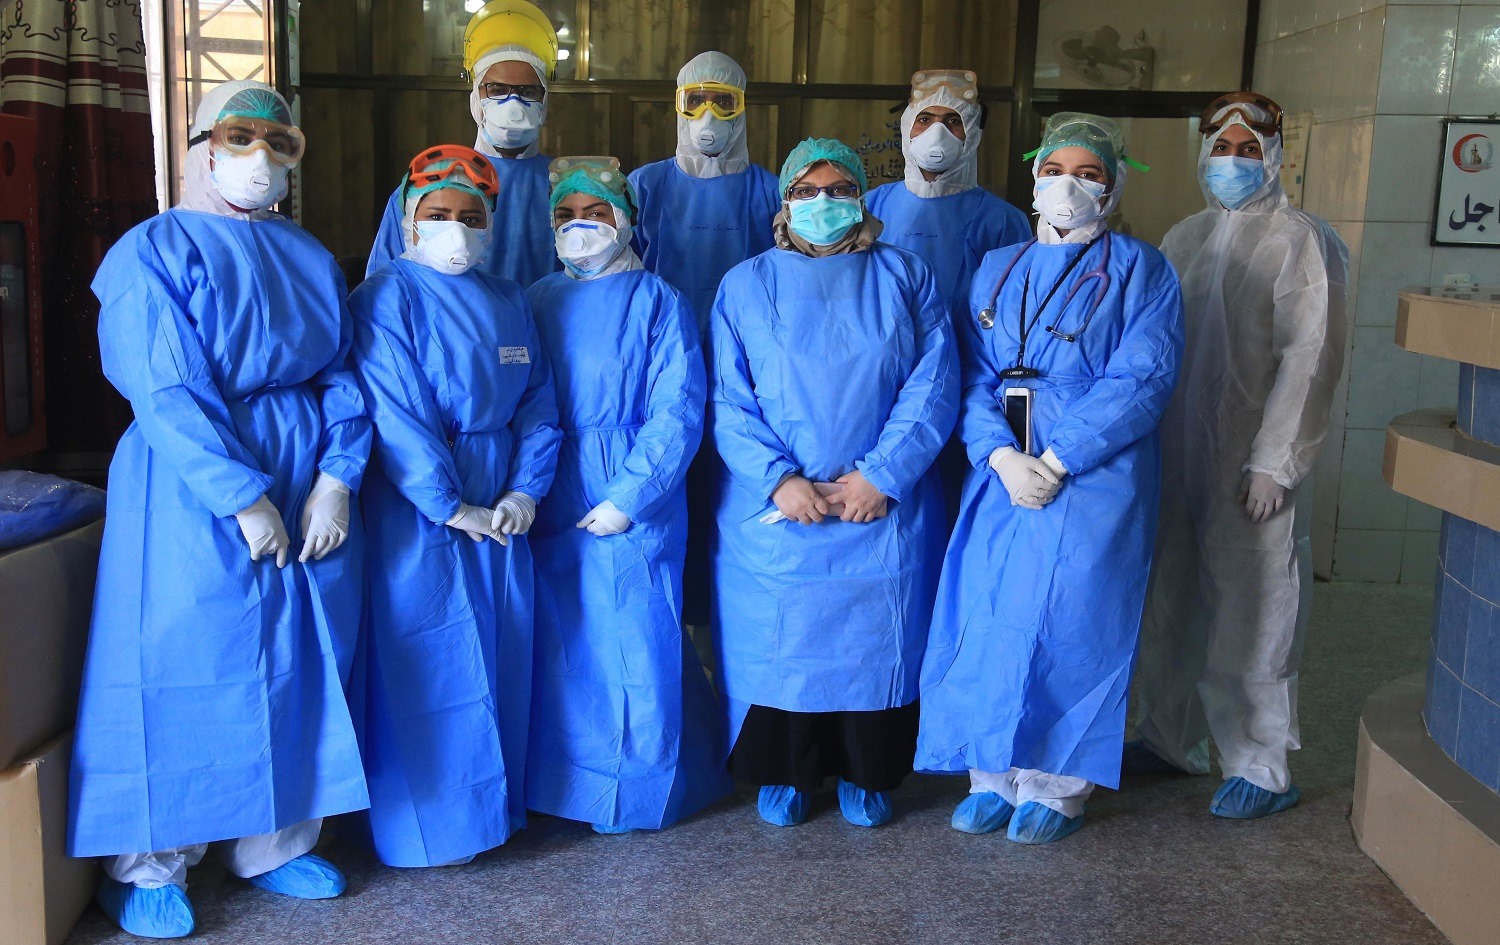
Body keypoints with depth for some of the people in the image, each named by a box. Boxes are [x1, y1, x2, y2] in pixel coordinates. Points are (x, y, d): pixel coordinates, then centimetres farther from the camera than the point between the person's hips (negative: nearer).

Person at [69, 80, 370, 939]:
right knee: (180, 666, 0)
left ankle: (275, 843, 25)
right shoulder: (157, 250, -4)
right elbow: (166, 393, -14)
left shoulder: (311, 257, 13)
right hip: (193, 490, -5)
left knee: (297, 665, 10)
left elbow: (341, 376, 6)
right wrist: (244, 496, -19)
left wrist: (337, 478, -9)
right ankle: (148, 866, 16)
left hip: (309, 480, 6)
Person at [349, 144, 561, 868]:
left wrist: (526, 489, -5)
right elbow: (396, 414, -15)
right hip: (416, 508, -6)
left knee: (499, 653, 13)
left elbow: (537, 402, 9)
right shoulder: (386, 298, -8)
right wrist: (452, 507, -17)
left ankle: (494, 801, 29)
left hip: (499, 509, 6)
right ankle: (424, 826, 15)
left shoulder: (508, 302, 12)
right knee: (426, 664, 1)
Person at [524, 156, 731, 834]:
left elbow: (676, 412, -9)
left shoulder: (658, 301, -2)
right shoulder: (537, 303, 13)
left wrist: (626, 499, -16)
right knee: (558, 647, 10)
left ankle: (640, 791, 18)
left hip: (634, 508, -4)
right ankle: (557, 784, 25)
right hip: (550, 510, 4)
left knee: (639, 646, 1)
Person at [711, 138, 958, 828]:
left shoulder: (906, 278, 7)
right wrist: (779, 479, -15)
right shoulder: (747, 285, 7)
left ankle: (864, 775, 25)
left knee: (877, 644, 7)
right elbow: (729, 400, -1)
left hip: (885, 508, 1)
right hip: (775, 508, 0)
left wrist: (882, 474, -13)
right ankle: (783, 773, 24)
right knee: (779, 645, 5)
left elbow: (933, 387, -2)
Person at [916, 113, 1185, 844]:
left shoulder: (1139, 270, 3)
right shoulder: (997, 271, 14)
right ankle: (994, 777, 18)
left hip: (1095, 481, -4)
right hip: (1001, 475, 4)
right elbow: (973, 379, 6)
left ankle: (1057, 787, 14)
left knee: (1070, 622, -2)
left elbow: (1141, 380, -9)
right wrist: (1001, 457, -12)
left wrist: (1056, 459, -15)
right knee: (988, 619, 3)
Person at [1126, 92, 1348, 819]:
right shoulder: (1185, 239, 15)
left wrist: (1273, 462, -15)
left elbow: (1309, 359, -11)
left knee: (1250, 611, -2)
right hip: (1175, 454, 6)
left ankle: (1261, 770, 9)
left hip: (1251, 467, -6)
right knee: (1168, 603, 12)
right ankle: (1172, 739, 27)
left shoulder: (1298, 241, -4)